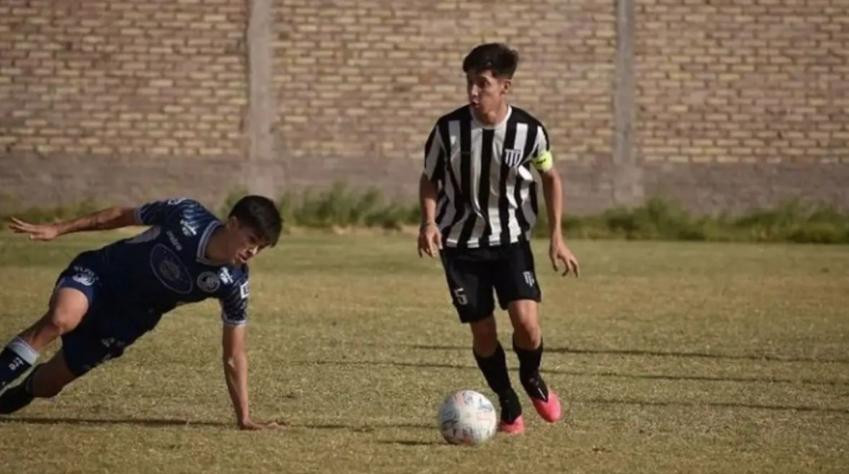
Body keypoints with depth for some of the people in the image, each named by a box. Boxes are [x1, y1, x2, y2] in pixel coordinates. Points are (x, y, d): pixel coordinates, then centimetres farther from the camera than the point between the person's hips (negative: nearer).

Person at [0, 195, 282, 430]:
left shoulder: (232, 283, -19)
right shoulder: (185, 216, -23)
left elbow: (234, 357, -11)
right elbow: (123, 216, -5)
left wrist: (244, 418, -16)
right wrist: (58, 229, -3)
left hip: (126, 322, 3)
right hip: (98, 273, -3)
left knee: (47, 385, 2)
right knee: (62, 318, -37)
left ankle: (23, 390, 39)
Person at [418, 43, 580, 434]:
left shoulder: (528, 131, -13)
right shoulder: (449, 129, -14)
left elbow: (550, 177, 5)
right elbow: (430, 179, 2)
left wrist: (556, 237, -1)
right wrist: (430, 221, -16)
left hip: (511, 240, 0)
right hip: (461, 243, 0)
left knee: (526, 320, -16)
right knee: (482, 331, 0)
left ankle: (532, 378, 17)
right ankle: (508, 406, 24)